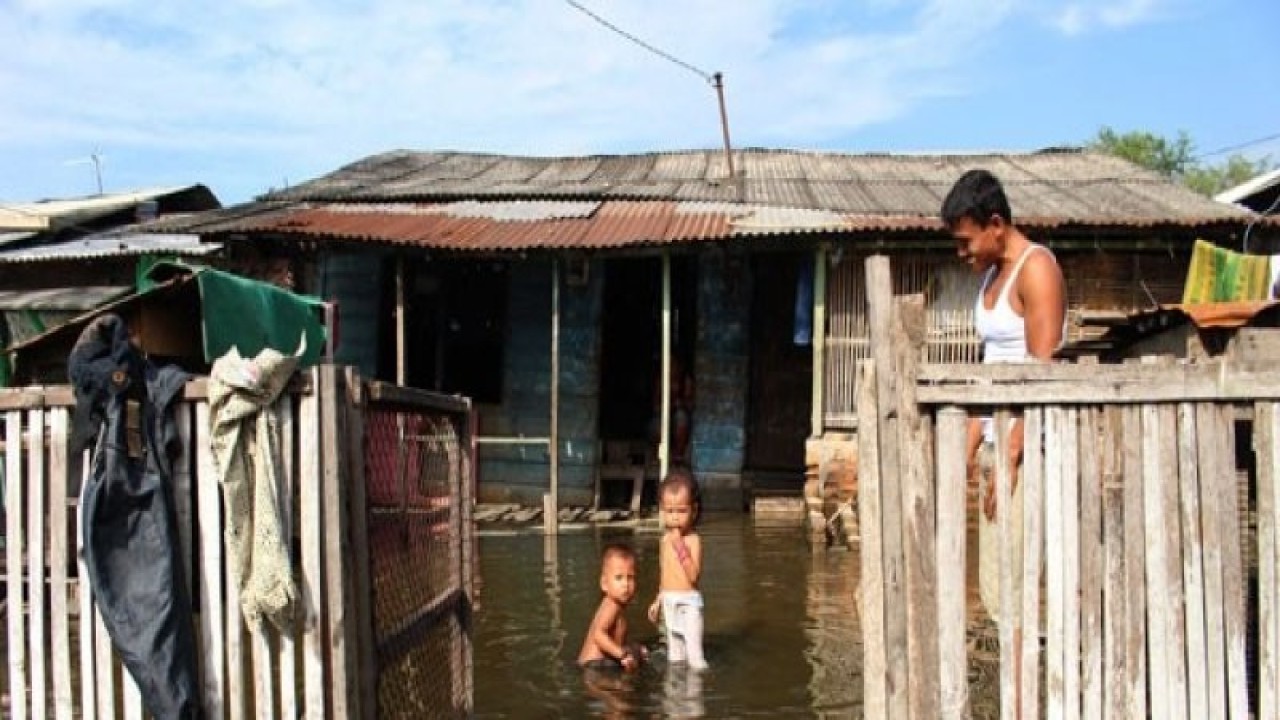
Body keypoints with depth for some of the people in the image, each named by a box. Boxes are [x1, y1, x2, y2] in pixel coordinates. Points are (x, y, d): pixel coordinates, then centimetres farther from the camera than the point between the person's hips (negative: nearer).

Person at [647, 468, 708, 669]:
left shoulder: (693, 540, -13)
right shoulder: (665, 540, 8)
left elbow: (694, 575, -22)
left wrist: (681, 548, -27)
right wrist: (658, 601, 23)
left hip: (688, 602, -7)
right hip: (669, 602, 7)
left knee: (694, 651, -9)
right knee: (674, 651, 16)